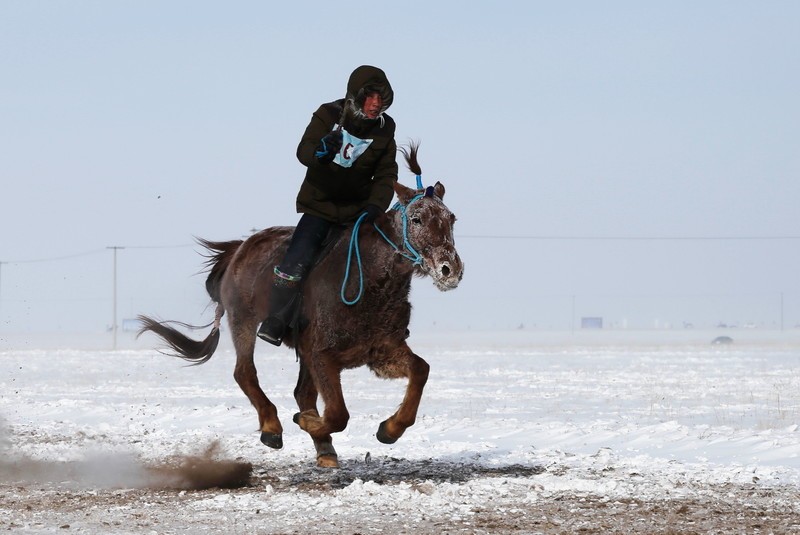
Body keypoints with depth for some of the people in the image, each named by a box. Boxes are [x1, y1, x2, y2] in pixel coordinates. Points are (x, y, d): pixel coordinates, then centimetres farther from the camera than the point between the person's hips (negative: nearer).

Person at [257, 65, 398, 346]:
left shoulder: (384, 128, -3)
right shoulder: (328, 115, -9)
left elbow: (386, 175, -3)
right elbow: (303, 151, -18)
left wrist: (375, 205, -21)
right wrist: (320, 151, -43)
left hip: (358, 207, 3)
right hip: (320, 204, -3)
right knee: (297, 260, -19)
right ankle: (275, 322, -15)